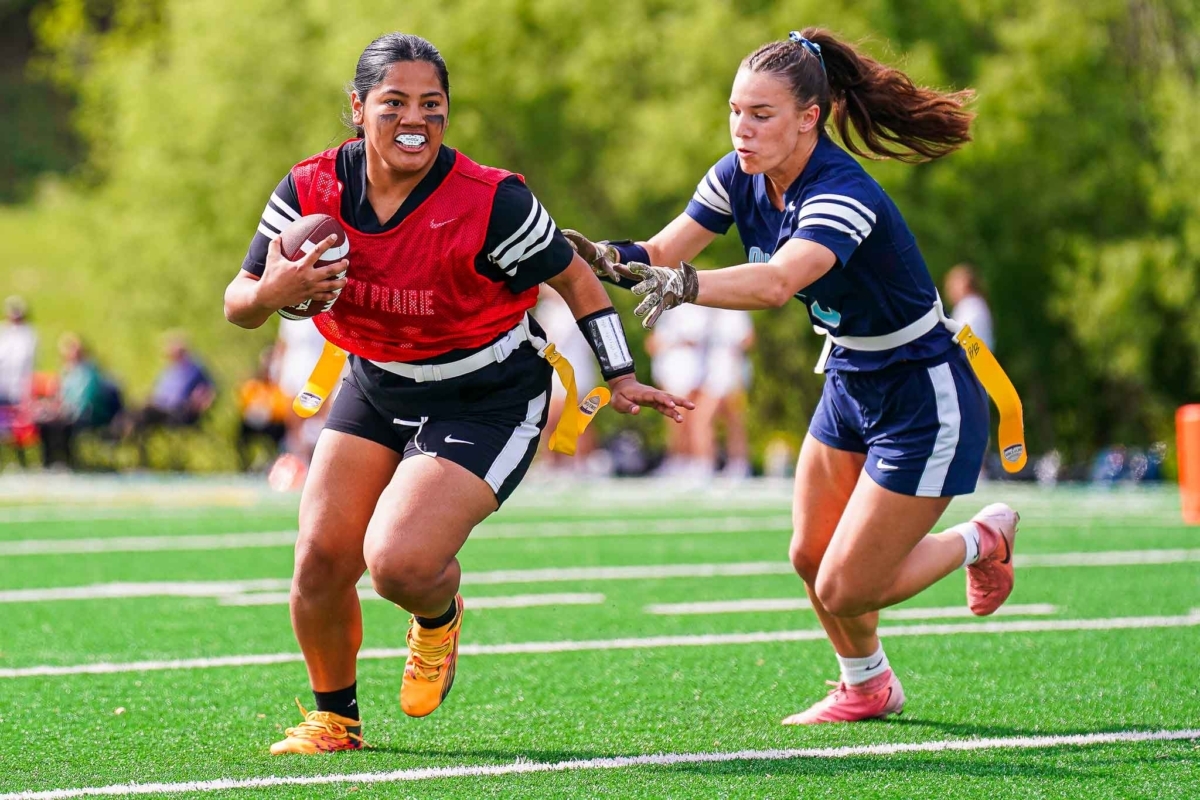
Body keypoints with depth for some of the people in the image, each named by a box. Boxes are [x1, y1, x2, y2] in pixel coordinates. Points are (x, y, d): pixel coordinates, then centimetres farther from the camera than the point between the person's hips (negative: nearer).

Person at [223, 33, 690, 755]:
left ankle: (439, 616, 18)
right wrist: (272, 294, -30)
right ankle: (336, 717, 27)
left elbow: (573, 276, -9)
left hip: (488, 401, -5)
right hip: (377, 386, 5)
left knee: (398, 561, -22)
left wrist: (621, 378, -6)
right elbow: (238, 306, -7)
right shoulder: (312, 192, -14)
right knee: (322, 559, -1)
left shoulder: (492, 202, -25)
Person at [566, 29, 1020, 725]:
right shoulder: (739, 177, -7)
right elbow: (663, 252, -14)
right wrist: (608, 256, -35)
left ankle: (981, 540, 22)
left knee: (846, 590, -5)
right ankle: (868, 688, 38)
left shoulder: (843, 196, -32)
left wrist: (686, 285, -65)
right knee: (811, 558, 11)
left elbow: (776, 282, -50)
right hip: (850, 384, 8)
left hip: (925, 399, -8)